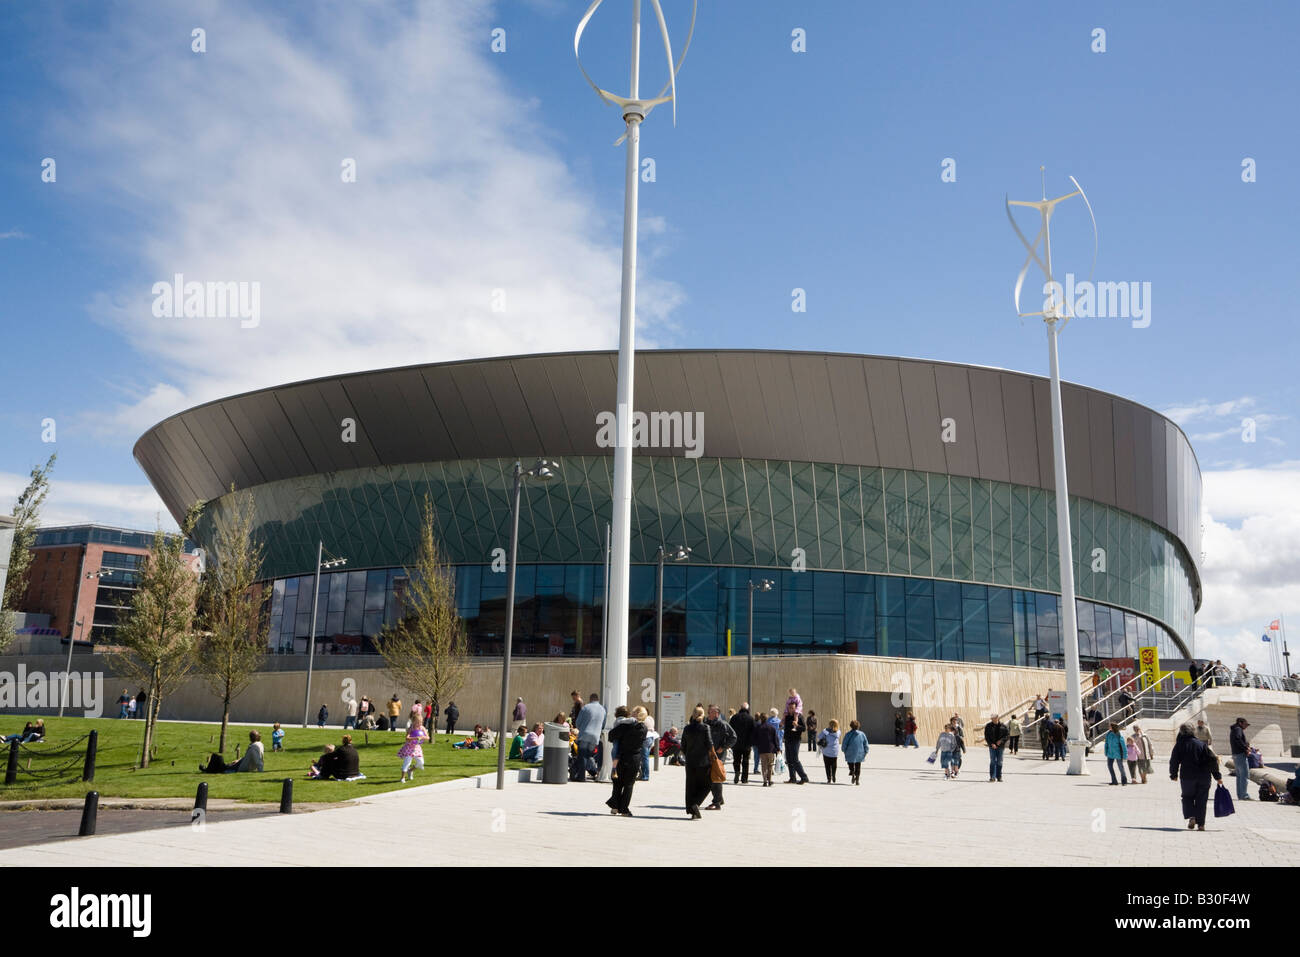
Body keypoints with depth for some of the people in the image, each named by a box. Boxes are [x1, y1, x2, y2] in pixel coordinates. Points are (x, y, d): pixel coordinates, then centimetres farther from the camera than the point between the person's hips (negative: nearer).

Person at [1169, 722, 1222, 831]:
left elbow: (1174, 761, 2)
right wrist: (1217, 776, 6)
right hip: (1204, 777, 1)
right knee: (1201, 799, 9)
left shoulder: (1179, 745, 2)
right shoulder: (1202, 744, 6)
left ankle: (1191, 817, -9)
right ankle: (1200, 824, 4)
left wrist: (1173, 775, 16)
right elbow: (1212, 760, 1)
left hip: (1187, 777, -1)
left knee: (1187, 797, 14)